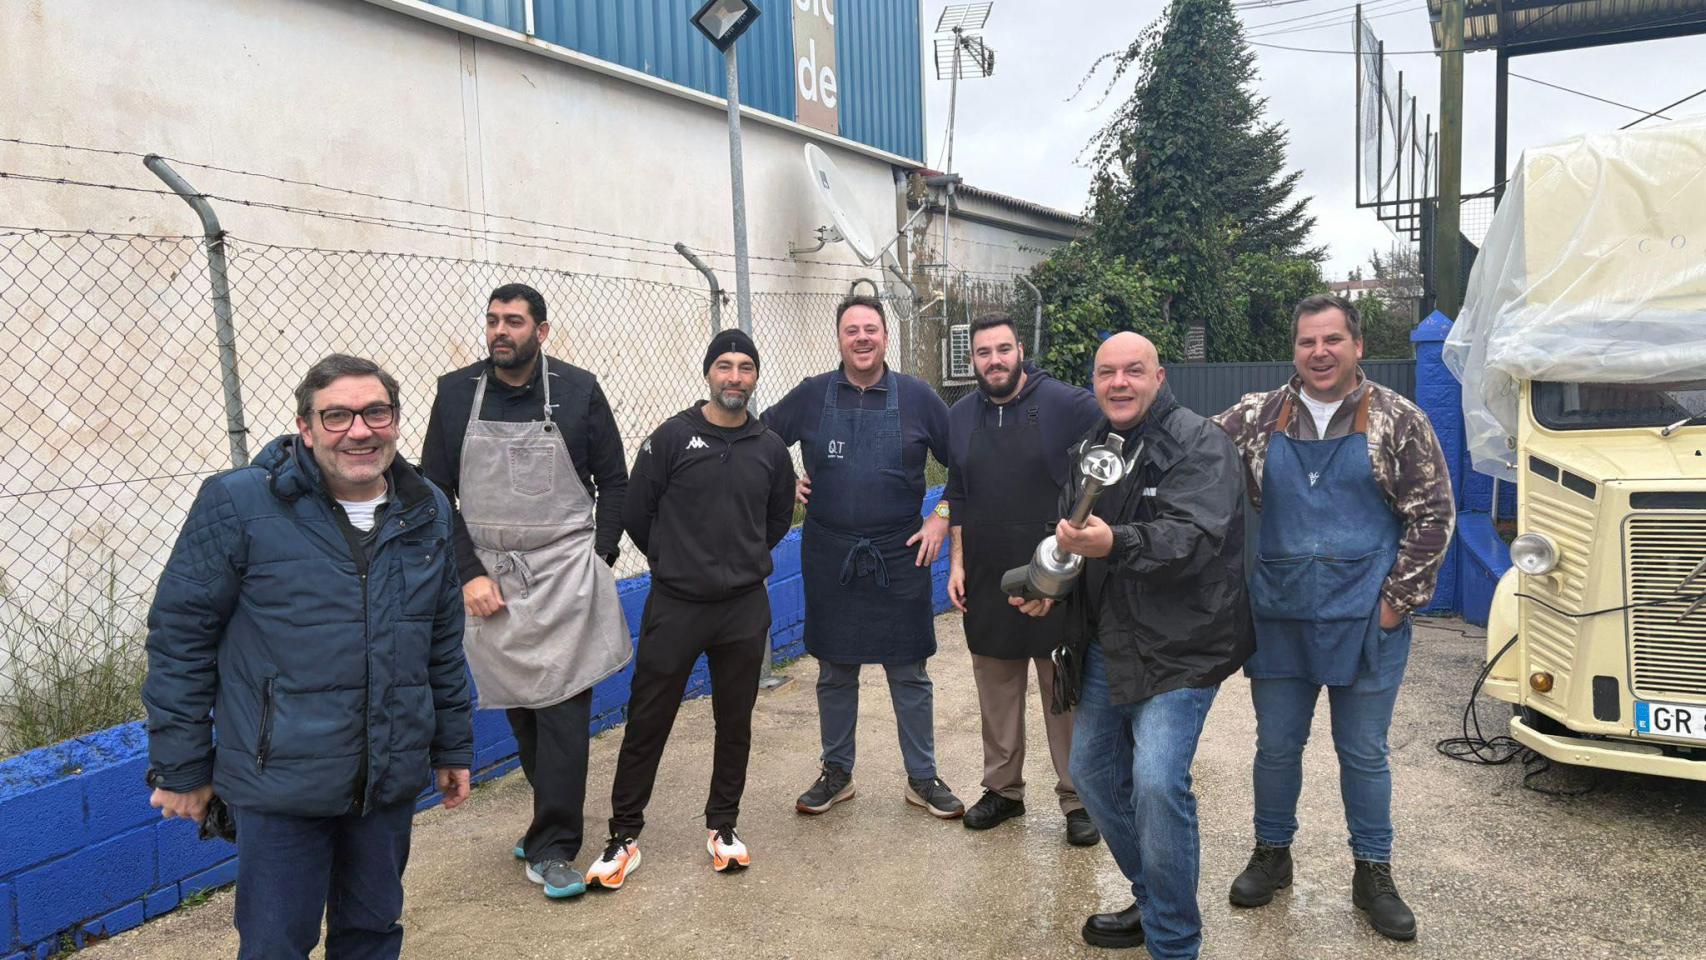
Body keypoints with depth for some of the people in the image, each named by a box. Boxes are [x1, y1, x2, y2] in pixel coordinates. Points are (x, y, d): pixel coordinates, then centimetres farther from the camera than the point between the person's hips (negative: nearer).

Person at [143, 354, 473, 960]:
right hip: (281, 782, -4)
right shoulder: (238, 504, -11)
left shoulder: (427, 512, 3)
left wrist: (453, 745, 15)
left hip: (391, 781, 4)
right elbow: (180, 635, -6)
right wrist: (180, 766, -4)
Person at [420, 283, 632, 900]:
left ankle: (551, 849, 6)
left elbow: (614, 483, 6)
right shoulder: (456, 392, 3)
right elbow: (435, 494, 4)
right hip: (490, 582, 2)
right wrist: (469, 573, -4)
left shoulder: (577, 390, -1)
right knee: (520, 710, 11)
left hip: (566, 578, -2)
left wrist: (599, 558, -4)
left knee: (563, 711, -5)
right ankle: (554, 822, 31)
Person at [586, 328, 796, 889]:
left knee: (735, 722, 12)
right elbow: (636, 514, 0)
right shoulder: (672, 437, -5)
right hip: (674, 607, -2)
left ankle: (722, 826, 29)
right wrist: (674, 563, 10)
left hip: (745, 610, 3)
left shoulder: (770, 448, 4)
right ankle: (624, 836, 18)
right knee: (647, 721, 4)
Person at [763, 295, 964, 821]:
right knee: (834, 672, 12)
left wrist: (942, 516, -3)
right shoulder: (811, 395, 1)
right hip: (829, 557, 1)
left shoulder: (917, 397, -1)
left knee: (909, 673, 8)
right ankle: (836, 773, 27)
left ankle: (922, 778, 22)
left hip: (900, 558, -1)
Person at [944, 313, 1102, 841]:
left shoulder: (1068, 405, -9)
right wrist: (957, 562, 9)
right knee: (995, 688, 14)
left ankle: (1077, 798, 16)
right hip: (986, 580, 5)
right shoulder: (960, 417, 8)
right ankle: (1002, 788, 28)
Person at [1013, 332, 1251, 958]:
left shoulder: (1200, 445, -11)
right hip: (1104, 643, 8)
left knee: (1157, 783, -19)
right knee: (1092, 773, 13)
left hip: (1178, 648, -8)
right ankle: (1151, 901, 34)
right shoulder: (1086, 452, 12)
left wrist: (1115, 543, -41)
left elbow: (1194, 535, -26)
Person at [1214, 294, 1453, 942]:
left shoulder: (1397, 421, -2)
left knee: (1364, 752, 10)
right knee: (1276, 745, 13)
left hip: (1365, 621, -2)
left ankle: (1373, 873, 26)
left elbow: (1431, 513, -2)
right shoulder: (1256, 418, 3)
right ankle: (1271, 855, 32)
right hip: (1279, 619, 2)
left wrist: (1398, 599, -7)